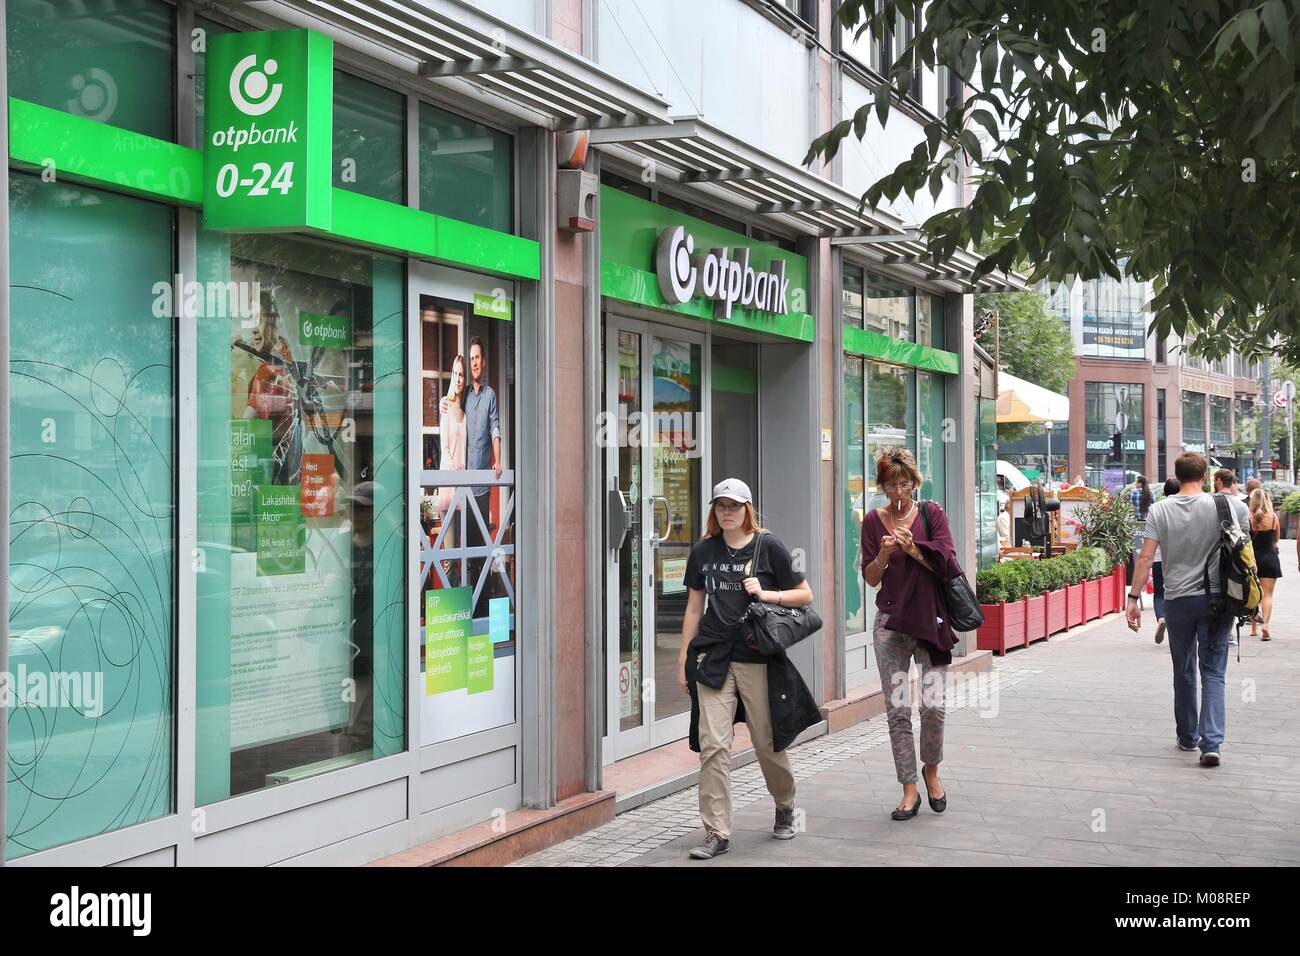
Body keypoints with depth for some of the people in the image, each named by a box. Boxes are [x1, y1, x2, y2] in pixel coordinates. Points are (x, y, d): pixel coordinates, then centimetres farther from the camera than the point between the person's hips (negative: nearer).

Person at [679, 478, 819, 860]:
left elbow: (805, 595, 2)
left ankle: (785, 807, 36)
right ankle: (717, 832, 0)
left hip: (758, 658, -2)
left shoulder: (768, 546, -1)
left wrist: (766, 594, -13)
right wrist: (683, 659, 12)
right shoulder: (703, 550, 8)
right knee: (712, 745, -6)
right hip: (713, 657, 2)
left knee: (768, 743, 8)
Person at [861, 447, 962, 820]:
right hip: (890, 622, 1)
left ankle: (931, 770, 20)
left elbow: (947, 564, -5)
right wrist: (883, 555, -14)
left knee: (933, 704, -8)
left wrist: (914, 550, -19)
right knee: (897, 709, -2)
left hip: (930, 619, -1)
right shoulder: (874, 520, 5)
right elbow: (871, 577, 5)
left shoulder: (931, 514, 2)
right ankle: (909, 790, 8)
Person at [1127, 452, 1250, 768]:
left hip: (1178, 600, 1)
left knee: (1184, 672, 16)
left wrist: (1133, 598, -2)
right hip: (1216, 599, -1)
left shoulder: (1160, 510, -2)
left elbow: (1146, 557, -6)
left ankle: (1188, 737, 27)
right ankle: (1211, 743, -10)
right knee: (1213, 673, 1)